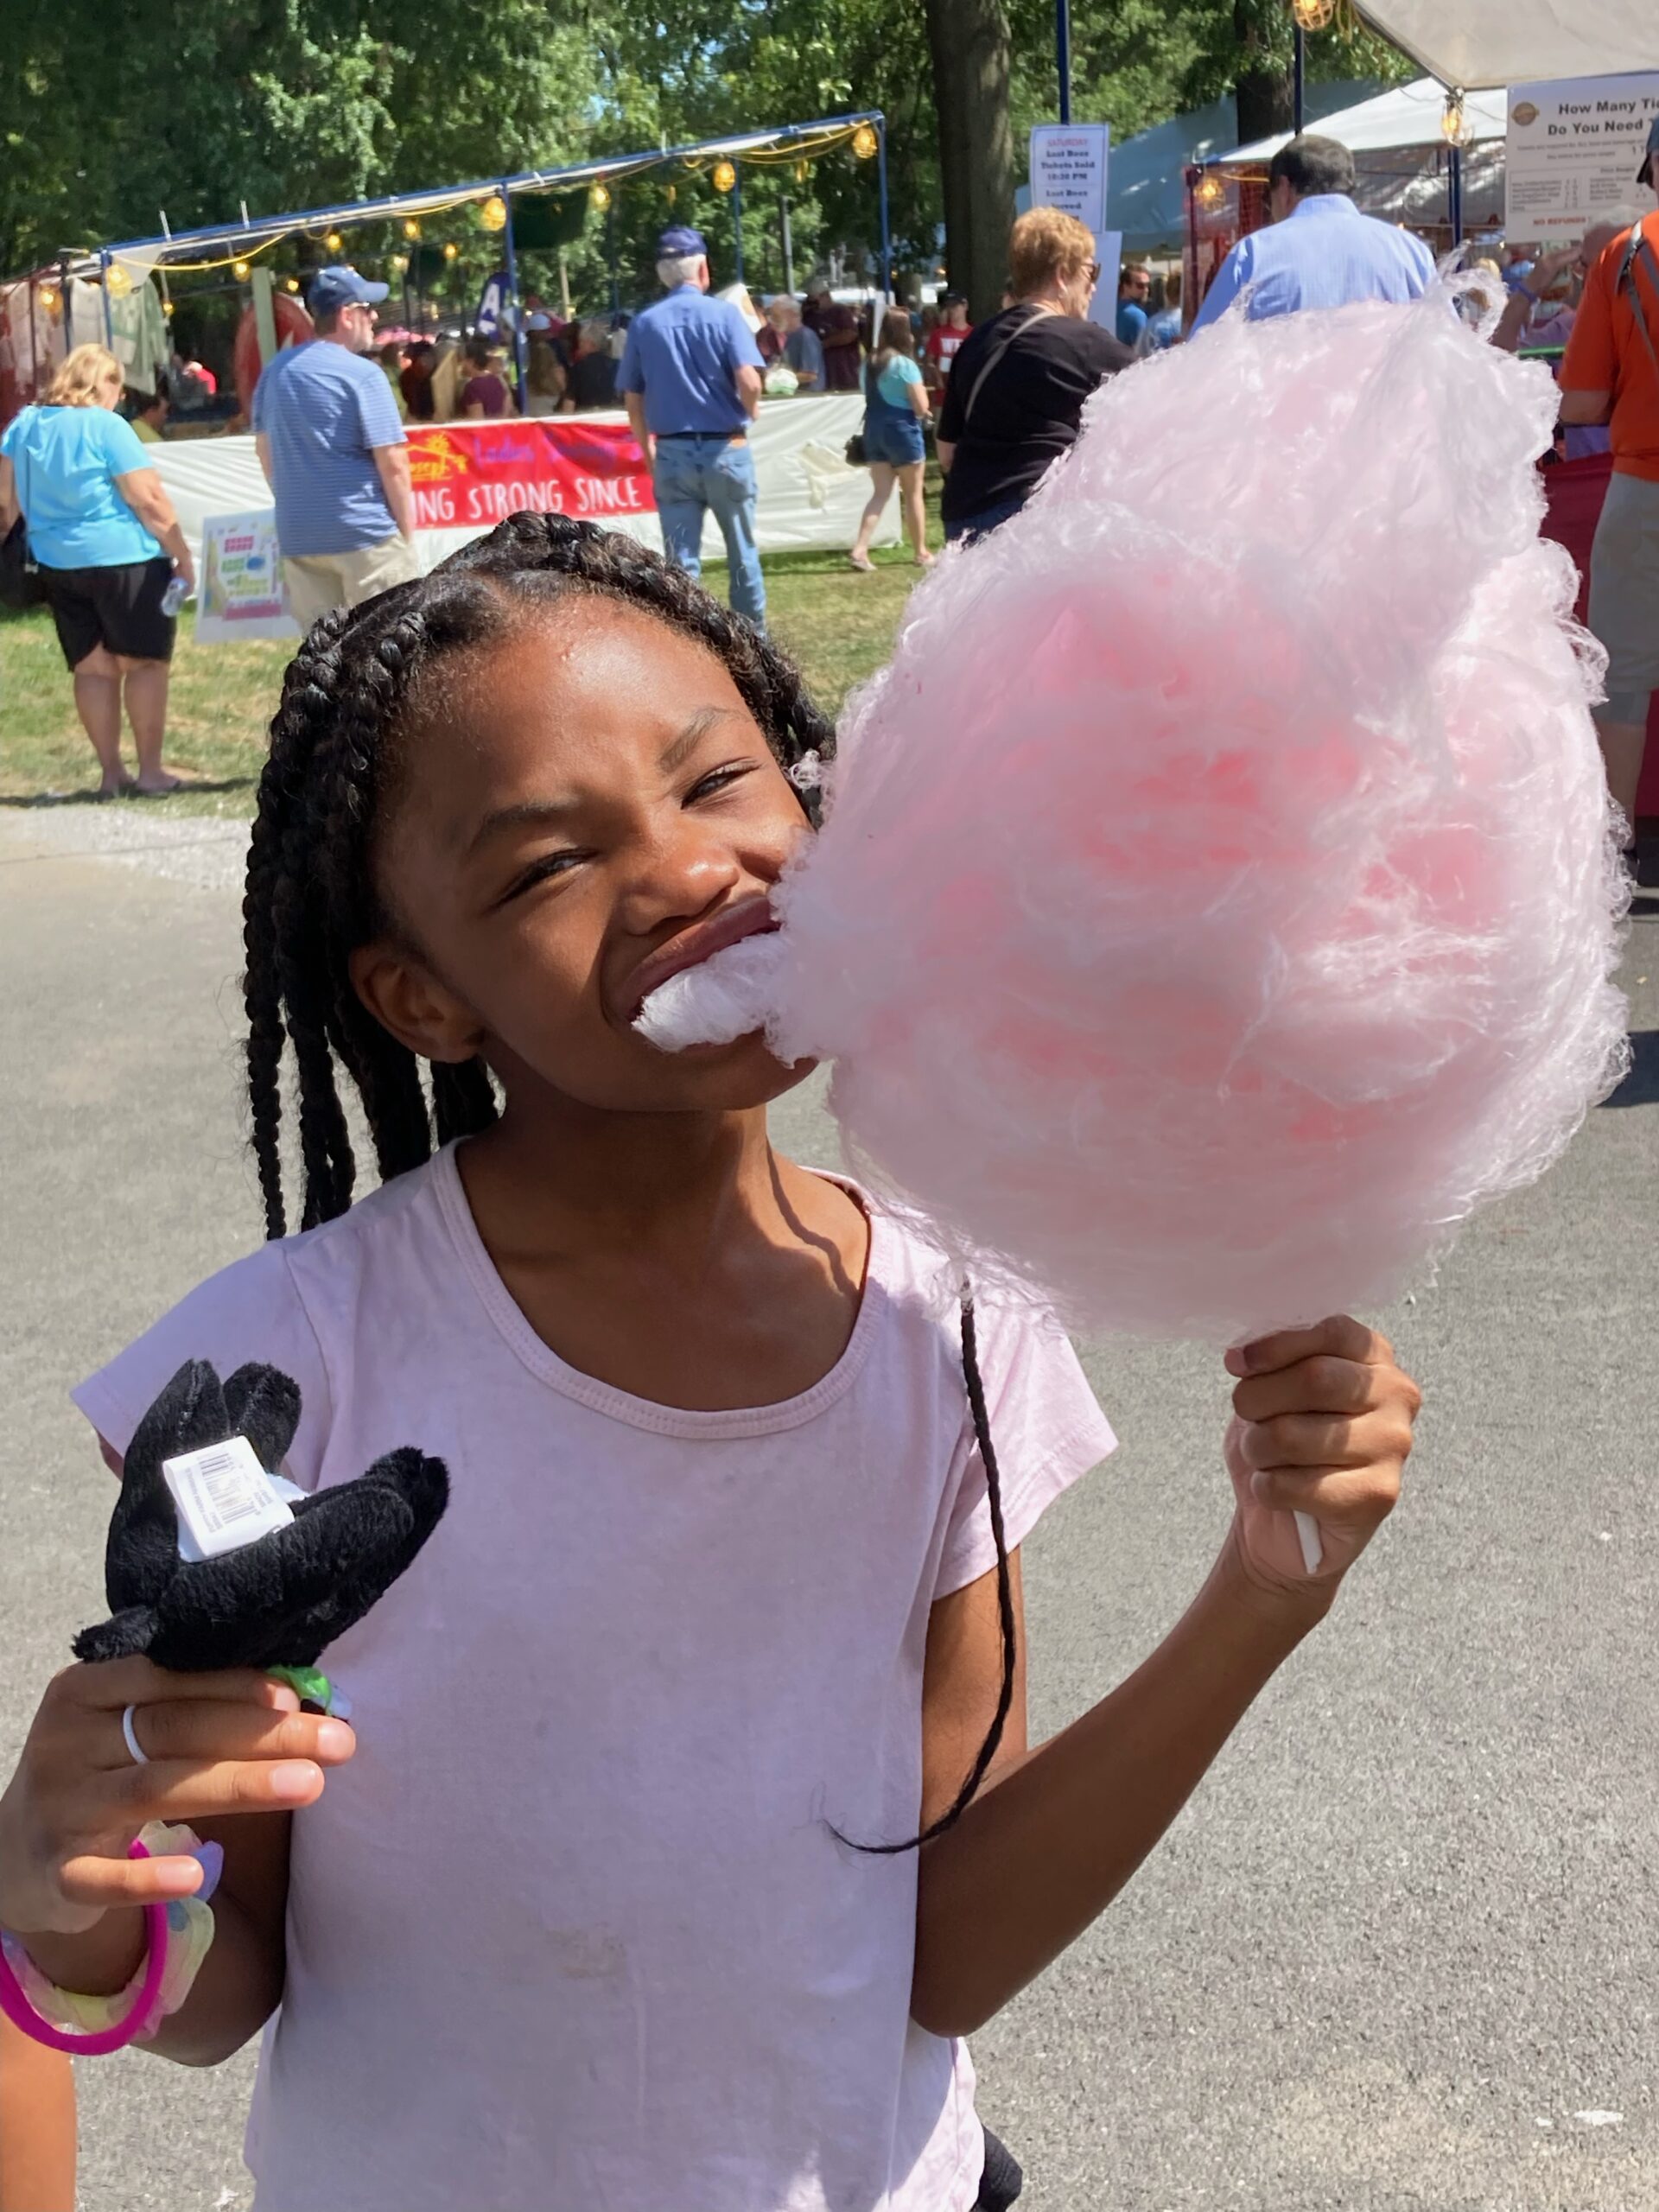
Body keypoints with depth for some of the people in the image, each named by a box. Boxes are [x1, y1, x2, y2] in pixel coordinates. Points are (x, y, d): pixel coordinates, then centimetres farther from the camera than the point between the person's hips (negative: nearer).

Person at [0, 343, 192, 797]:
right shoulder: (107, 427, -12)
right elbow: (149, 501, -13)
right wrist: (183, 556, -6)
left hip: (56, 564, 6)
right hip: (124, 558, -6)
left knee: (91, 668, 10)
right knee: (144, 662, 3)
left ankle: (110, 773, 11)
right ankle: (150, 771, 2)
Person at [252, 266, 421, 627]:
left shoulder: (275, 371, 11)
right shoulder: (361, 374, -10)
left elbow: (265, 449, 19)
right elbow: (392, 463, -12)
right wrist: (407, 533, -4)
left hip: (298, 534, 6)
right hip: (365, 532, -6)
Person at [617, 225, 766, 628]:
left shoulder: (644, 323, 0)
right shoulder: (723, 313, -7)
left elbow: (633, 399, 3)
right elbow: (749, 382, -16)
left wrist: (648, 451, 16)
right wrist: (749, 413, 5)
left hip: (672, 453, 1)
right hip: (726, 449, -1)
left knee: (682, 560, 5)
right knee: (742, 553, 14)